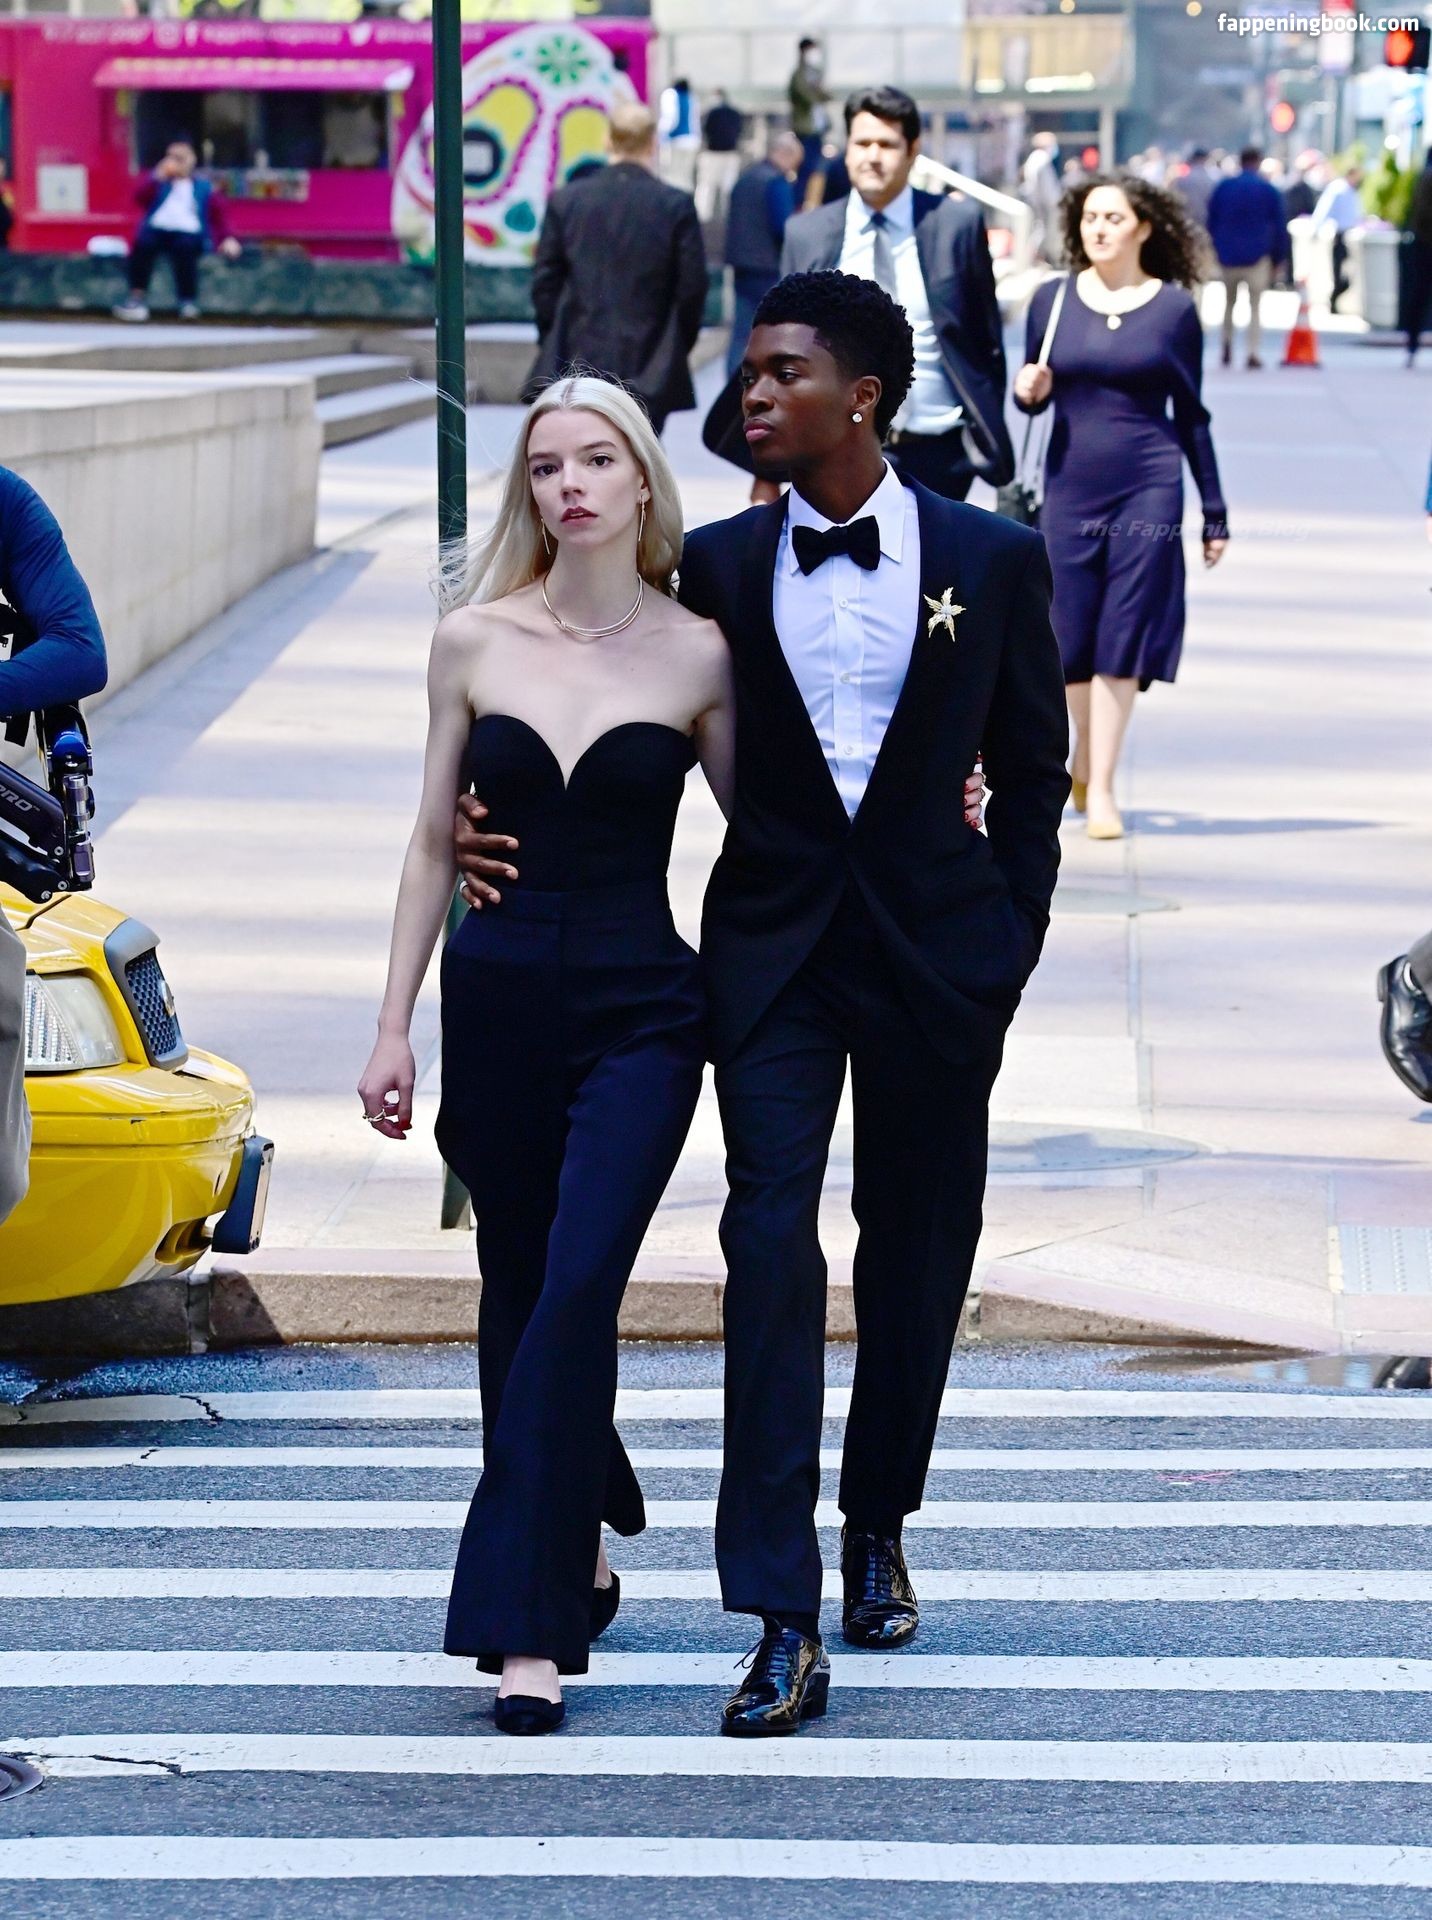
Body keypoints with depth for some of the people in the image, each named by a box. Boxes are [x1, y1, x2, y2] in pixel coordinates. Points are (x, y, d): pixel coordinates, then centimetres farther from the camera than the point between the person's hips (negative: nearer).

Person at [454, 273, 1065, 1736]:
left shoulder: (991, 560, 0)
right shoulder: (719, 567, 3)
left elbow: (1032, 766, 7)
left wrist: (1011, 939, 3)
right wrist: (495, 816, -5)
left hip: (935, 949, 0)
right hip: (773, 946, 0)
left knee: (916, 1253, 11)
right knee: (770, 1245, -12)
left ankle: (877, 1527, 35)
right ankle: (784, 1627, -16)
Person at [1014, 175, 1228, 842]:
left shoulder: (1174, 307, 0)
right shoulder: (1051, 301, 4)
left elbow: (1191, 414, 6)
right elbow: (1032, 395, 14)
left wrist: (1215, 512, 7)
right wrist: (1027, 391, -11)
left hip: (1149, 487, -2)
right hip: (1069, 486, 2)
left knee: (1123, 639, -4)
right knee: (1068, 637, 5)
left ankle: (1101, 786, 2)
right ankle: (1084, 754, 30)